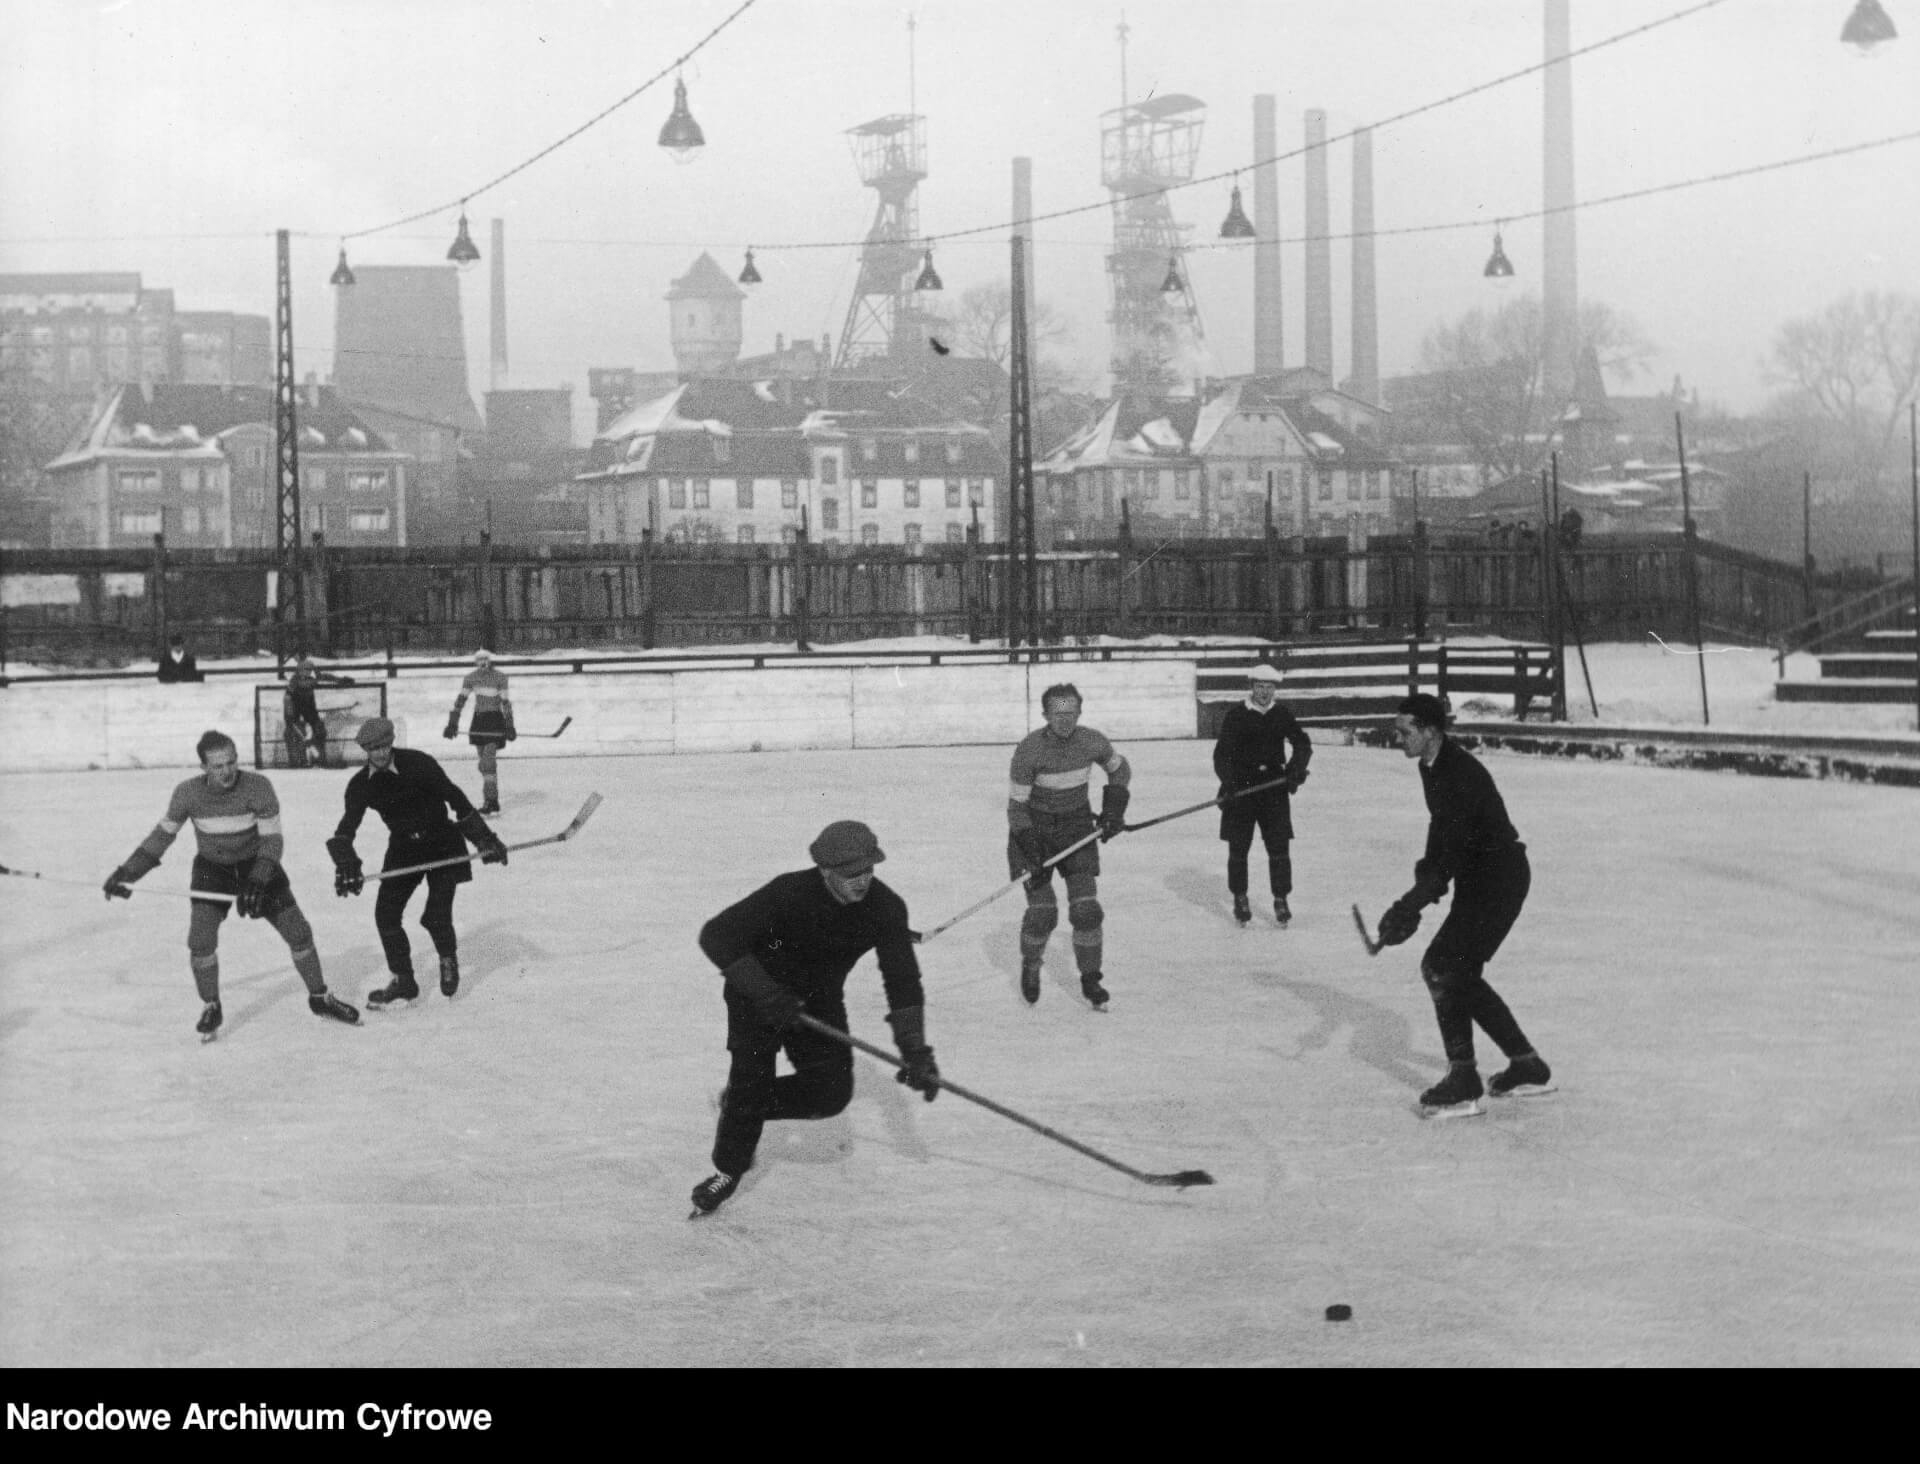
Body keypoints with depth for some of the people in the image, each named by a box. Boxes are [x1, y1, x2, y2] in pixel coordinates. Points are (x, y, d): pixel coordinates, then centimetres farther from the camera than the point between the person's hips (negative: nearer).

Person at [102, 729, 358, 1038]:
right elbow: (163, 834, -3)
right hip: (212, 870, 1)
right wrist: (127, 873, -5)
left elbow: (272, 839, -21)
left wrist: (257, 882, -34)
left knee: (298, 932, -2)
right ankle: (211, 1008, 6)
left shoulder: (257, 787, -24)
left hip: (258, 865, -1)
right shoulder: (188, 793, -18)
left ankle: (319, 998, 20)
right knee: (200, 940, -17)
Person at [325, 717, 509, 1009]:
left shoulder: (418, 764, -20)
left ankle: (448, 958, 20)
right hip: (403, 848, 5)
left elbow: (455, 799, -17)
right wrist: (346, 864, -28)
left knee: (436, 916, -13)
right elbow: (347, 827, -10)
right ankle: (403, 980, 13)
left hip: (443, 844, -5)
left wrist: (484, 839, -18)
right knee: (386, 913, -4)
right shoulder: (361, 785, -7)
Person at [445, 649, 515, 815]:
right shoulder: (471, 678, 2)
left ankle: (489, 800, -16)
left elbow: (505, 703, -10)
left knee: (488, 759, -16)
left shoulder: (499, 678, -10)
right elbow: (460, 700, 4)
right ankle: (493, 801, 17)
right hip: (479, 720, 5)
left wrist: (509, 726, -14)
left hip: (495, 720, -5)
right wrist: (452, 724, -1)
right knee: (485, 762, 9)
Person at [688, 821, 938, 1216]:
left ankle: (746, 1102, 17)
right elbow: (716, 936, -34)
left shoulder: (885, 908, -21)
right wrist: (768, 995, -38)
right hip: (759, 992, -4)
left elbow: (903, 980, -16)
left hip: (818, 998, 4)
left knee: (832, 1092, -9)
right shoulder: (789, 894, -33)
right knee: (752, 1075, -17)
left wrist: (915, 1052, -23)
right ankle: (728, 1169, 6)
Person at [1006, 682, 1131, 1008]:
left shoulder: (1093, 742, -13)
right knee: (1042, 911, -7)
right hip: (1033, 826, -3)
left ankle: (1090, 980, 9)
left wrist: (1113, 810, 0)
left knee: (1086, 906, -6)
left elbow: (1120, 770, 10)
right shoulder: (1030, 749, -22)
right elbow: (1016, 805, -16)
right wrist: (1031, 853, -22)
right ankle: (1030, 967, 23)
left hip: (1077, 825, 3)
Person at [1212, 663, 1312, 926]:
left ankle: (1281, 899, 7)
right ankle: (1239, 898, 18)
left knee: (1278, 846, -2)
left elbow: (1302, 744, 4)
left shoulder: (1281, 715, 5)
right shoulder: (1236, 715, -4)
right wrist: (1228, 784, -19)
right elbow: (1222, 753, -7)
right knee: (1238, 847, 4)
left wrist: (1295, 770, -13)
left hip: (1273, 785, 2)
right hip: (1241, 785, -2)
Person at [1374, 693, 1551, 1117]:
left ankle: (1462, 1083, -12)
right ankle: (1527, 1066, 22)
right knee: (1459, 973, 12)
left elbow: (1451, 855, -30)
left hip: (1500, 878, -10)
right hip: (1479, 879, 10)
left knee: (1442, 967, -15)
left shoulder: (1461, 775, -26)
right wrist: (1425, 883, 5)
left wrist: (1410, 907, -34)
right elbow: (1440, 833, 17)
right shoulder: (1433, 768, 6)